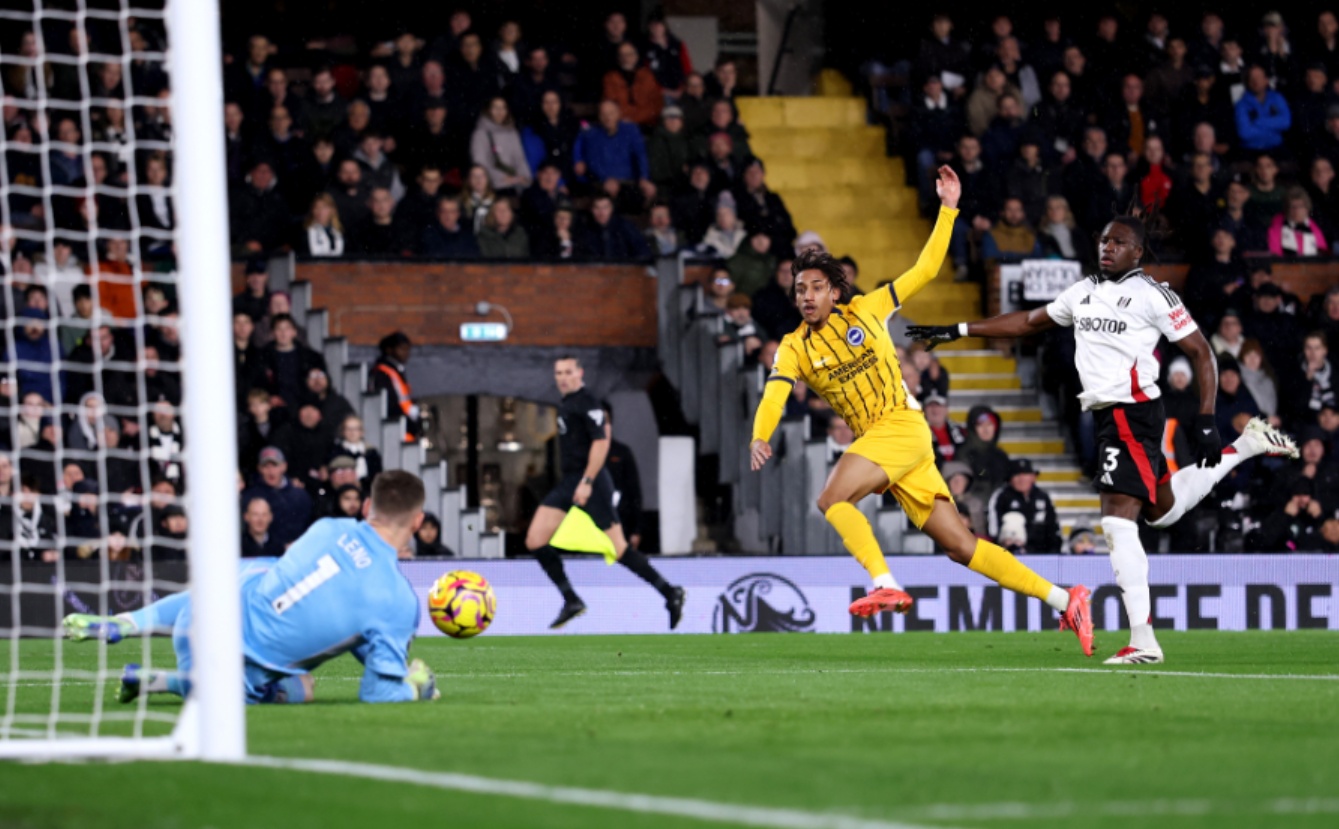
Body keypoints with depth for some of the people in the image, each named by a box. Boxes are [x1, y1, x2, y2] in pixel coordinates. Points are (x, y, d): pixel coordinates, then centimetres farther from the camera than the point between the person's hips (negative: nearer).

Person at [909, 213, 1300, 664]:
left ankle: (1142, 639, -18)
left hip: (1132, 413, -9)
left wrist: (1207, 422, -12)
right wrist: (957, 331, 26)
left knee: (1118, 521, -16)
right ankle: (1247, 446, 38)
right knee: (1163, 511, 20)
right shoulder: (1084, 292, 16)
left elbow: (1201, 353, -6)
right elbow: (1029, 322, 28)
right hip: (1107, 416, 9)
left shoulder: (1152, 295, -7)